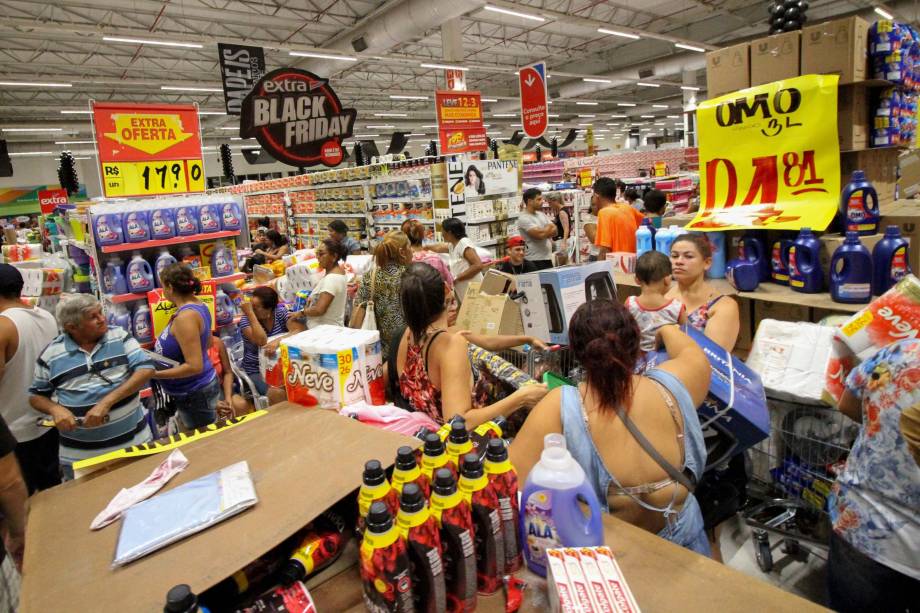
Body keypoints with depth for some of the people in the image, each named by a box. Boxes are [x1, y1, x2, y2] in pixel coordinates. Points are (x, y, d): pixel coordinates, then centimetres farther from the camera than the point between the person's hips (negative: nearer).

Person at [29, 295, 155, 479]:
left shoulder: (119, 336, -4)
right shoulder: (51, 355, -2)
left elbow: (146, 369, -13)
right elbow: (36, 395, 10)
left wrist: (107, 402, -21)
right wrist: (55, 409, -13)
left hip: (134, 439, 0)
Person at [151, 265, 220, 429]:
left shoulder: (185, 317, -27)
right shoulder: (198, 305, 2)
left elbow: (194, 366, -29)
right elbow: (207, 343, 17)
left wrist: (154, 374, -23)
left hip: (195, 394, -10)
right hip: (198, 388, 10)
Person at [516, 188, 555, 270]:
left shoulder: (541, 214, 14)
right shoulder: (524, 218, -14)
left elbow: (554, 230, 9)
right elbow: (540, 234, -23)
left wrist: (544, 232, -12)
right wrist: (549, 227, -3)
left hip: (548, 258, 8)